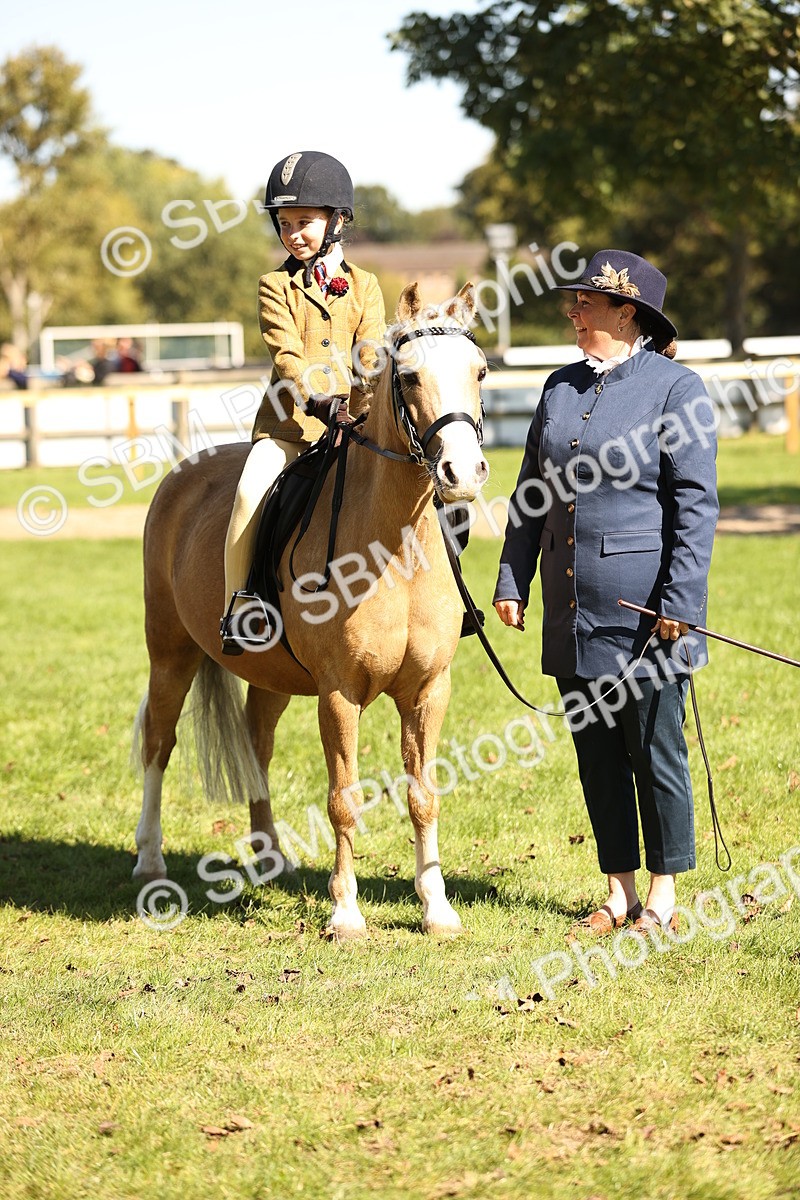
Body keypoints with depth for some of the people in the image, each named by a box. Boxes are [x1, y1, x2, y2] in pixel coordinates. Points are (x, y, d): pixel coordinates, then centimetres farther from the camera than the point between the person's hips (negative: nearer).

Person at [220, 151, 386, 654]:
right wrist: (319, 401, -25)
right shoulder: (277, 286, 5)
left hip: (351, 424, 2)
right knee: (251, 491, -26)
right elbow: (287, 355, -8)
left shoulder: (363, 287, 11)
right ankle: (238, 604, -17)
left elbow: (372, 361, 2)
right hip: (288, 421, -1)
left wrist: (366, 413, -16)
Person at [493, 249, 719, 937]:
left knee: (655, 753, 1)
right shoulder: (562, 387, 12)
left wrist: (681, 604, -16)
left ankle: (663, 897, 11)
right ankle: (619, 893, 20)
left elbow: (695, 505, -10)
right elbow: (531, 494, 17)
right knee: (596, 756, 10)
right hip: (572, 611, 6)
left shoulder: (675, 388, -7)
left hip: (643, 610, -6)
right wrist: (512, 581, 9)